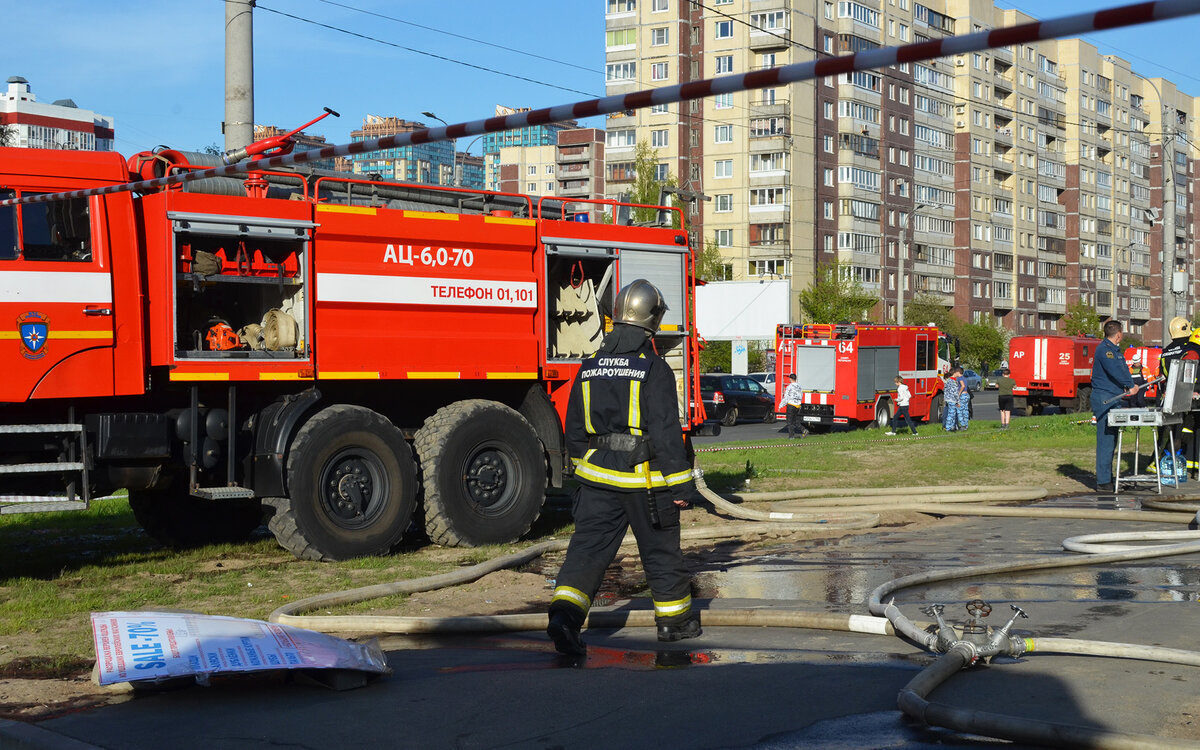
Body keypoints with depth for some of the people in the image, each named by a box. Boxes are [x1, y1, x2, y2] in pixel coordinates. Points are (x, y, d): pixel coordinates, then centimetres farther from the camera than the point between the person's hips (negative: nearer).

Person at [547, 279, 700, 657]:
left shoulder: (590, 367, 6)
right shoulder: (654, 369, -13)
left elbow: (575, 429, 13)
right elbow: (666, 432, -15)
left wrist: (583, 465, 26)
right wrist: (679, 482, -10)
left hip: (597, 474, 4)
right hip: (644, 477, -4)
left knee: (589, 545, 2)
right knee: (661, 550, 11)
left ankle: (565, 612, -15)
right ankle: (674, 619, 26)